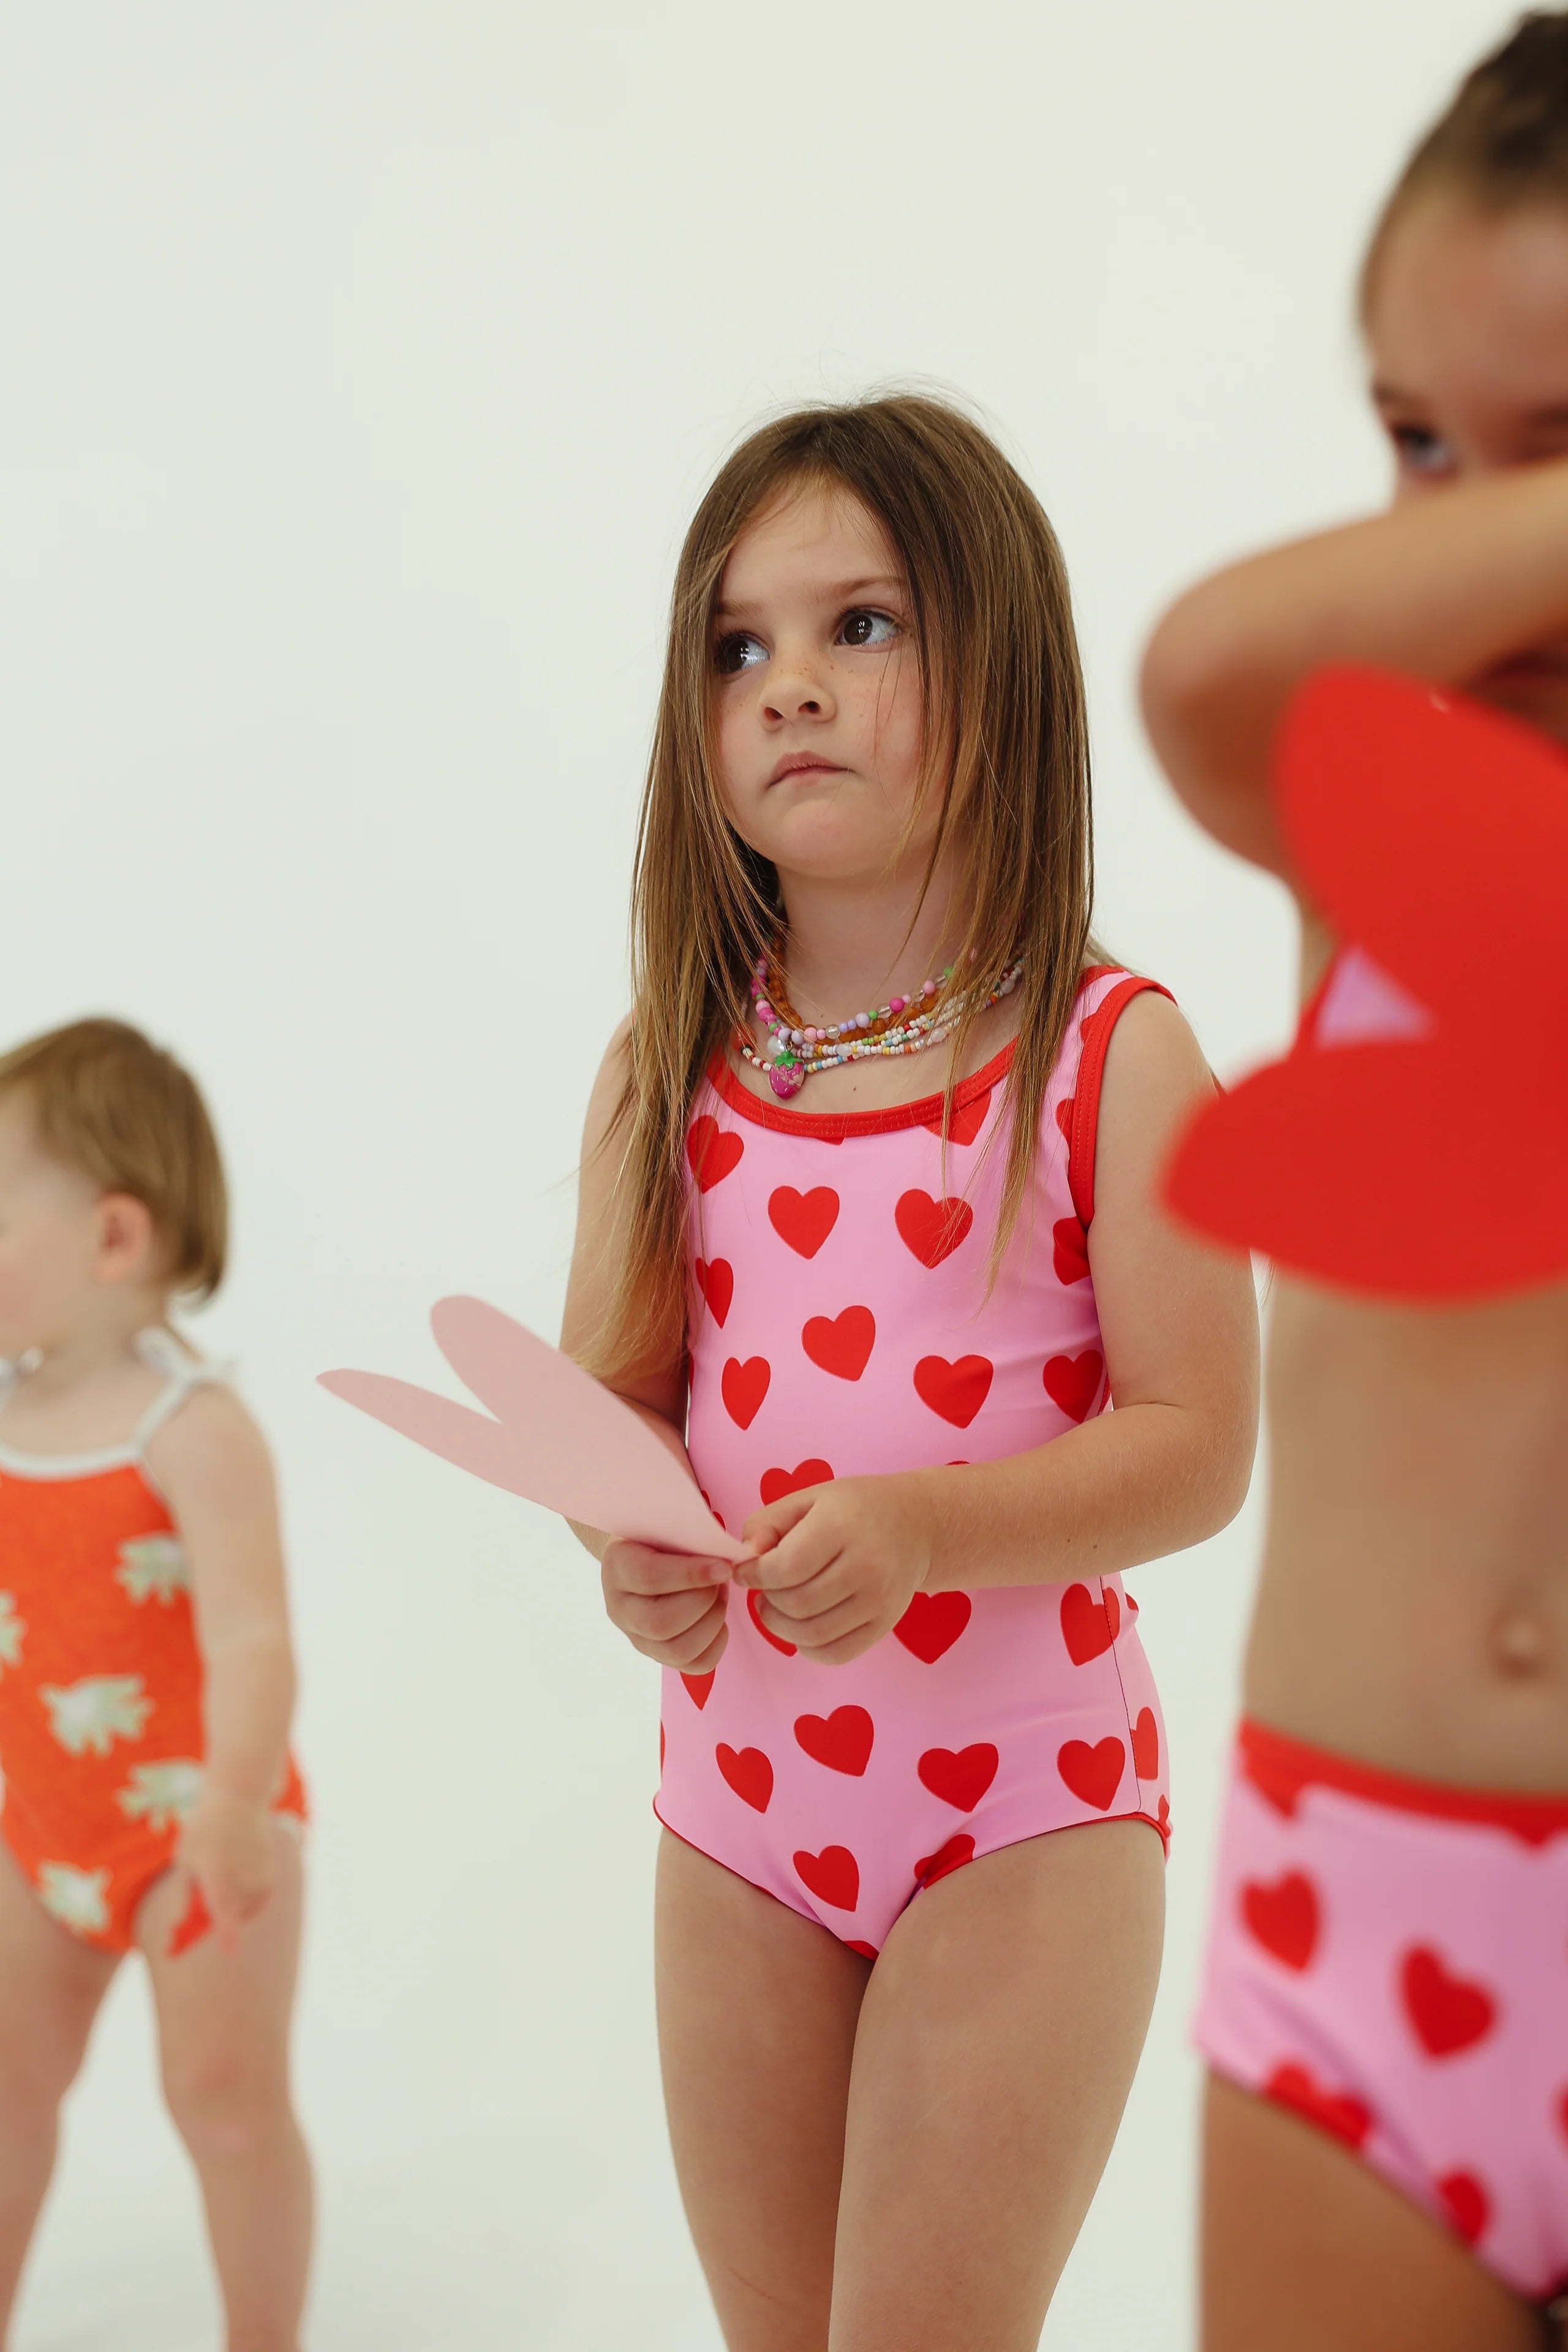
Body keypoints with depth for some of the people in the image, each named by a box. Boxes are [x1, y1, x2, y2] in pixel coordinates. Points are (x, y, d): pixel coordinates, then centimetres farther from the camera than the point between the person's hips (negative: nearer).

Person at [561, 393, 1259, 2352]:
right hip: (737, 1773, 4)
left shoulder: (1109, 1054, -11)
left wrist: (925, 1527, -27)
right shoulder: (669, 1068, 0)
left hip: (1028, 1795, -4)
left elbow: (1198, 1443, -13)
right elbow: (608, 1390, 4)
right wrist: (628, 1535, -18)